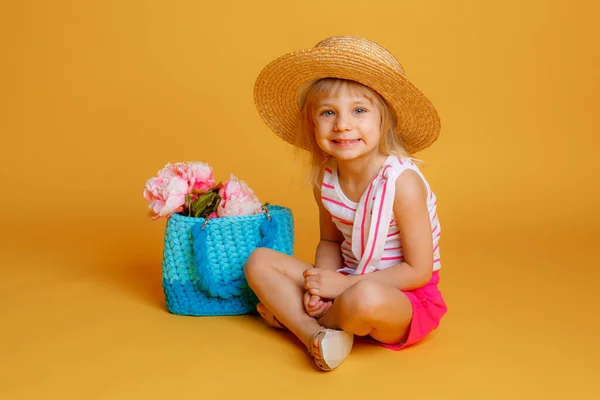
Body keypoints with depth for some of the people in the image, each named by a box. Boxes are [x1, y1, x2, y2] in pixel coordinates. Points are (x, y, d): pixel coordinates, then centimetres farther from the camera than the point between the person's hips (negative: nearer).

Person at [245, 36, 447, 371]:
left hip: (404, 298, -6)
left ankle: (291, 315, -7)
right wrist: (320, 284, -12)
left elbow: (419, 271, -19)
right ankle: (314, 334, -22)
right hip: (347, 285, 6)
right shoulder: (326, 177, -4)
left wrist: (343, 284, -21)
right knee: (259, 261, -2)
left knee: (365, 298, -40)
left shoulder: (402, 182, -22)